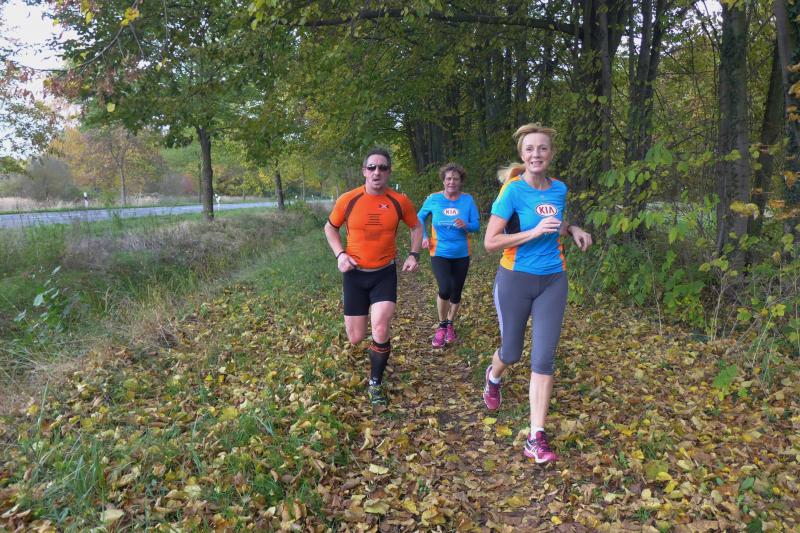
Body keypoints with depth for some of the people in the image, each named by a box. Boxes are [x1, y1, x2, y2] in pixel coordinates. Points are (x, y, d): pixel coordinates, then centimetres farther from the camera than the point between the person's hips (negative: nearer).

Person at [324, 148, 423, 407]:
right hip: (355, 274, 1)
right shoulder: (348, 200, -9)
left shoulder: (400, 201, -7)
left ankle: (375, 384, 8)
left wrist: (414, 254, -3)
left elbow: (417, 227, 11)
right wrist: (340, 254, -7)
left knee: (380, 331, -18)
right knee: (356, 338, 4)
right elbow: (330, 228, 8)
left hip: (385, 273, 0)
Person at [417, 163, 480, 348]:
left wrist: (466, 225, -26)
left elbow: (476, 225, -4)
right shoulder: (433, 199, -6)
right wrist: (423, 237, -1)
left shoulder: (467, 200, -5)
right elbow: (420, 217, 11)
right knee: (445, 289, -19)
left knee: (456, 293, 11)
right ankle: (442, 326, 6)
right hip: (440, 254, -2)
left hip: (461, 255, 2)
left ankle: (450, 324, 37)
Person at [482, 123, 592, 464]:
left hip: (552, 281, 3)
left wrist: (573, 230, 3)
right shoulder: (513, 190, -13)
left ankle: (536, 438, 5)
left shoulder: (559, 189, 3)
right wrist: (534, 232, -25)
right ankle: (493, 377, 50)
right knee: (512, 353, 12)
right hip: (516, 281, -3)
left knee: (544, 358, -2)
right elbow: (490, 242, -16)